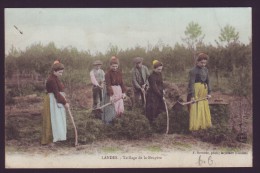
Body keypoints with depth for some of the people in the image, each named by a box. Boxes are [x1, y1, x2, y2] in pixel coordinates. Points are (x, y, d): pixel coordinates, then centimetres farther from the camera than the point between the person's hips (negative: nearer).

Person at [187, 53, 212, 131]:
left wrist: (209, 92, 7)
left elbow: (207, 82, 16)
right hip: (196, 91, -8)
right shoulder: (193, 71, -12)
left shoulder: (205, 70, 11)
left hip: (204, 93, 8)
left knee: (205, 109, 13)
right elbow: (191, 83, -17)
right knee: (196, 110, -7)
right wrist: (192, 96, -22)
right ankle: (195, 127, -2)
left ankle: (203, 126, 23)